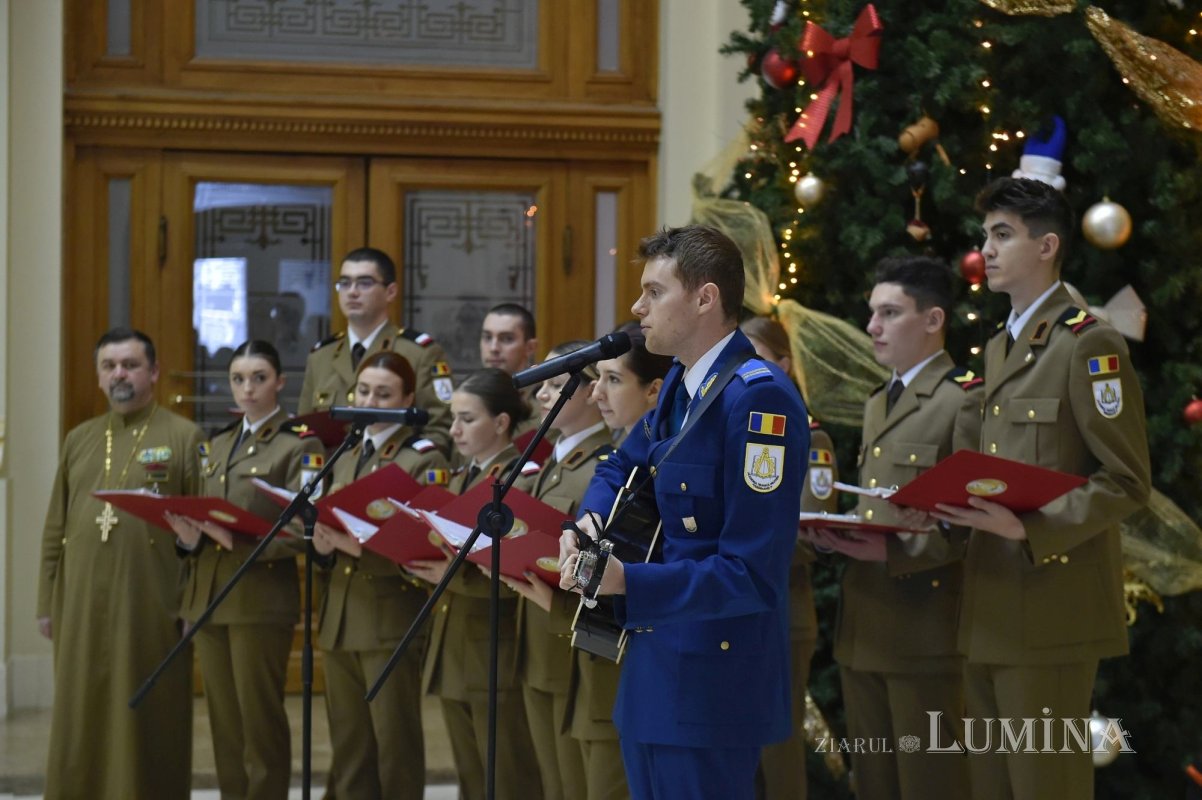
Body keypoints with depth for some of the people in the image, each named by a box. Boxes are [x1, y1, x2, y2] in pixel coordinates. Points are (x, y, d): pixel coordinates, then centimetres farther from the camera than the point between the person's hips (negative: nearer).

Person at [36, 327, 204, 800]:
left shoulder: (183, 437, 1)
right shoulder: (79, 440, 15)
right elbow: (55, 529, 15)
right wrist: (47, 602, 10)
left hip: (152, 606, -4)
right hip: (81, 606, 4)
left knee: (148, 723, 0)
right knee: (80, 722, 6)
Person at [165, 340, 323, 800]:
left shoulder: (300, 445, -4)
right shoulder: (216, 445, 17)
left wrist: (240, 540, -23)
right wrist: (190, 535, -3)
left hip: (261, 601, -6)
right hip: (208, 595, 6)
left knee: (260, 722, -4)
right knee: (224, 721, 8)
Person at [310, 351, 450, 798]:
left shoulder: (424, 460, -6)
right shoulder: (346, 458, 16)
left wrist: (362, 546, -26)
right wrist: (324, 544, -4)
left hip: (391, 619, -7)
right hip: (340, 619, 7)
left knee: (395, 744, -2)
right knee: (349, 746, 9)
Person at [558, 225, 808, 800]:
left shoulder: (760, 398, -19)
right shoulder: (680, 385, 10)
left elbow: (751, 575, -23)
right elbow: (623, 466, 28)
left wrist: (626, 581, -28)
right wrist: (590, 521, 5)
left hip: (712, 683, -9)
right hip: (656, 668, 9)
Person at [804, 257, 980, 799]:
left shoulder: (965, 399, -7)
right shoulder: (876, 405, 21)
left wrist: (895, 551, -24)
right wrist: (839, 533, 5)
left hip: (925, 629, -9)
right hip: (862, 628, 9)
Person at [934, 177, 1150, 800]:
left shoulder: (1088, 345, -8)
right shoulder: (997, 349, 19)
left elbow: (1127, 483, -12)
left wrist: (1029, 528, -23)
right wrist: (966, 506, 6)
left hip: (1051, 610, -8)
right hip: (990, 608, 8)